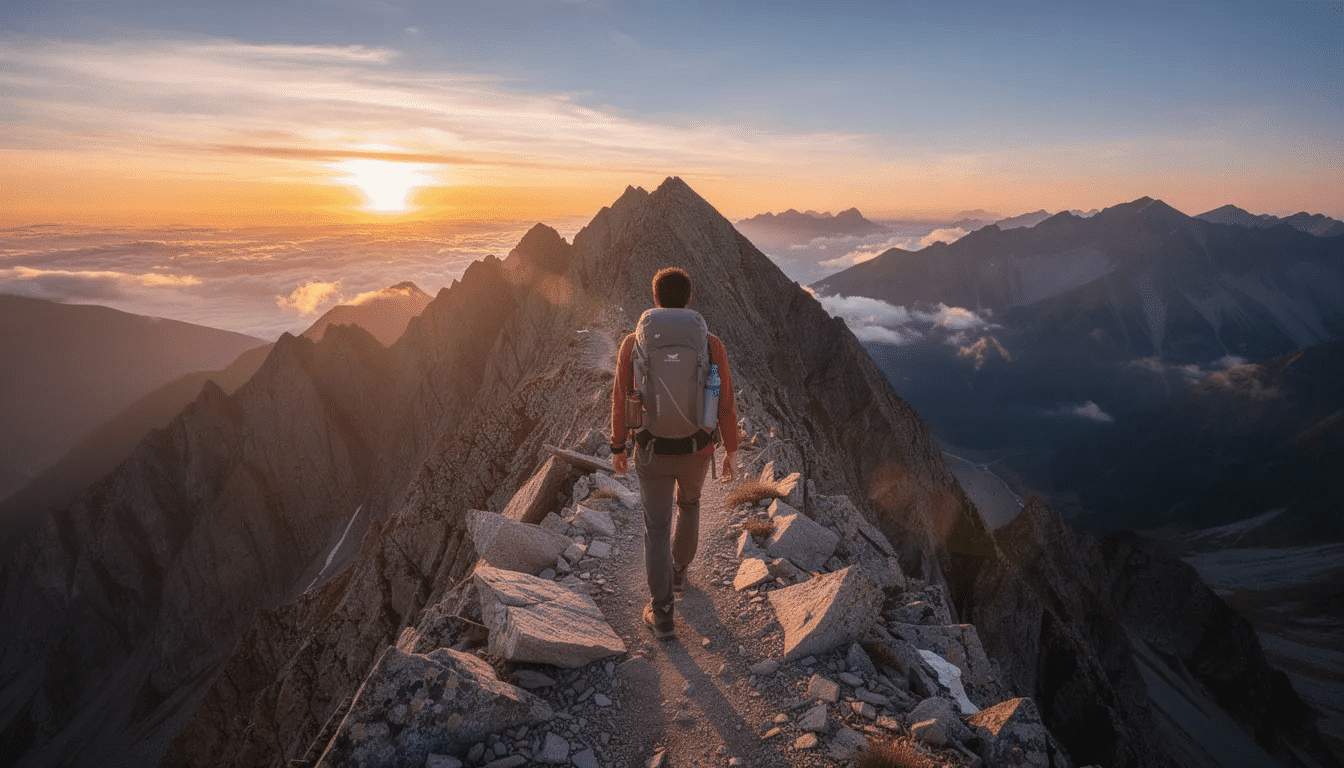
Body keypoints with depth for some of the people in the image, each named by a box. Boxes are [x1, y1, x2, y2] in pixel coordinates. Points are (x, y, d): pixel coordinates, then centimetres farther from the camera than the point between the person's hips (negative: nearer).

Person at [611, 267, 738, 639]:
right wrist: (731, 450, 6)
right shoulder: (711, 346, -15)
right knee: (689, 502, 33)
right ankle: (678, 569, 52)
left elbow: (621, 402, -6)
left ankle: (662, 614, 20)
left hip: (652, 452, -1)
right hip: (696, 451, 1)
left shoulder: (632, 345, -15)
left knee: (657, 528, 15)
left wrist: (618, 448, 10)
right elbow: (725, 404, -8)